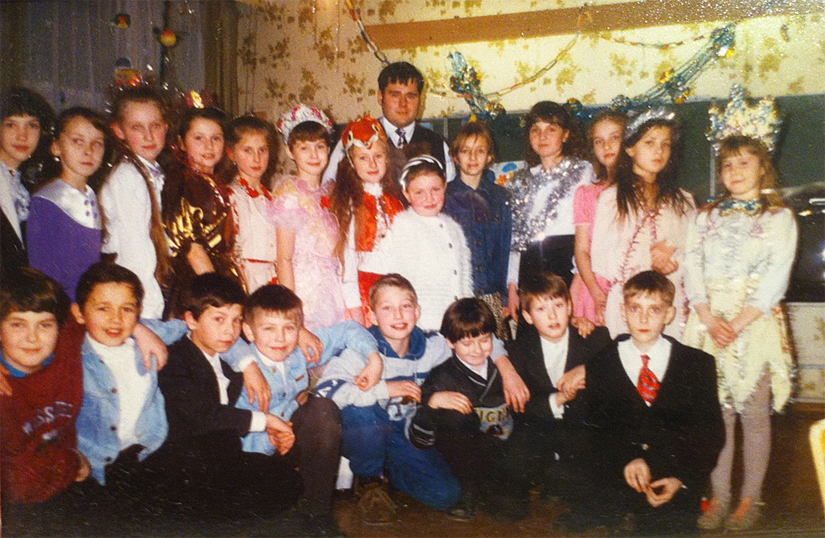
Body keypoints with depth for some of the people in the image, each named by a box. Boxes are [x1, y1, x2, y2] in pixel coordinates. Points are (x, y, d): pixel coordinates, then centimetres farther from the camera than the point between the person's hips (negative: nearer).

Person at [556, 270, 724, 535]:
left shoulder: (698, 363, 9)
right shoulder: (601, 364, 9)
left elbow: (711, 431, 5)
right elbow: (596, 427, 4)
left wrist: (682, 479, -10)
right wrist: (627, 460, -15)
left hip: (676, 485, 0)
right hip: (616, 480, 0)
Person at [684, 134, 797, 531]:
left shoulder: (779, 217, 6)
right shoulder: (707, 216, 14)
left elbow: (776, 278, -4)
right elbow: (692, 268, 4)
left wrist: (738, 323, -14)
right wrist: (710, 319, -10)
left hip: (755, 323, -2)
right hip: (709, 323, 2)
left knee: (754, 413, 1)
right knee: (717, 412, 3)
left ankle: (750, 499, 12)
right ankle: (719, 497, 12)